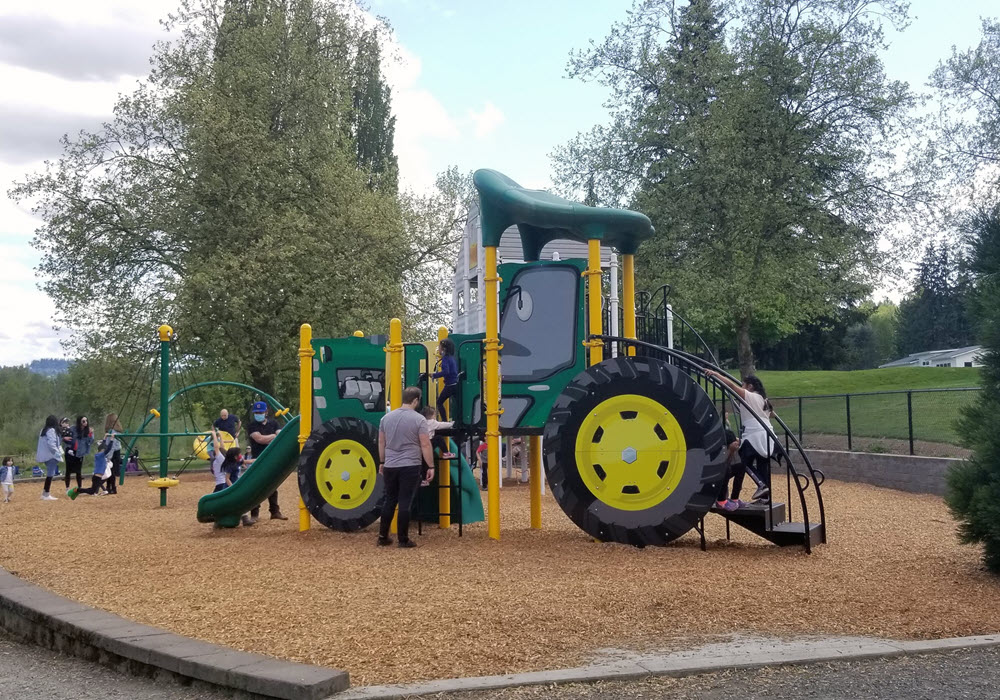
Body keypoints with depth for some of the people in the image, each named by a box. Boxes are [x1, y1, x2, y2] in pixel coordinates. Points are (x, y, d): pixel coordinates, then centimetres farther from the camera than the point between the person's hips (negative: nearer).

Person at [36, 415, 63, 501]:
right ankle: (46, 495, -5)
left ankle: (45, 493, 16)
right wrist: (58, 453, -17)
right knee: (50, 474, -6)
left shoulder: (44, 430, 15)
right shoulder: (51, 430, -13)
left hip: (45, 456, 10)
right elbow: (51, 444, -22)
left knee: (49, 474, 15)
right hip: (51, 456, -10)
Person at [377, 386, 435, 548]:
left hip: (390, 467, 5)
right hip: (410, 467, -5)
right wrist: (431, 466, -5)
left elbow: (381, 442, 14)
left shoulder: (387, 417, 7)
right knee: (405, 503, -1)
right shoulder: (418, 419, -8)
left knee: (389, 501, 14)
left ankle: (383, 537, 17)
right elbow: (425, 445, -10)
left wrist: (382, 462, 23)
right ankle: (403, 540, 4)